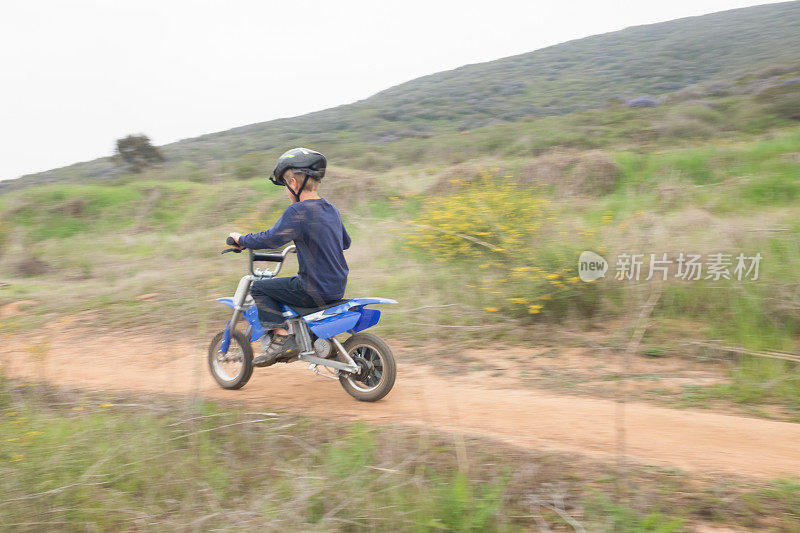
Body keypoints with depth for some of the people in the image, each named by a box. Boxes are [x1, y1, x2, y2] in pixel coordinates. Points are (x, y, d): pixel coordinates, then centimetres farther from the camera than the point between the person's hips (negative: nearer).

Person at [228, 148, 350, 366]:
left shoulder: (298, 211, -16)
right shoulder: (331, 209, 10)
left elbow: (270, 239, -21)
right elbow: (345, 242, 22)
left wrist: (241, 239, -3)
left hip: (315, 291, -8)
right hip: (337, 287, 9)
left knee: (258, 288, 2)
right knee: (289, 282, 32)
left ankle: (281, 336, -7)